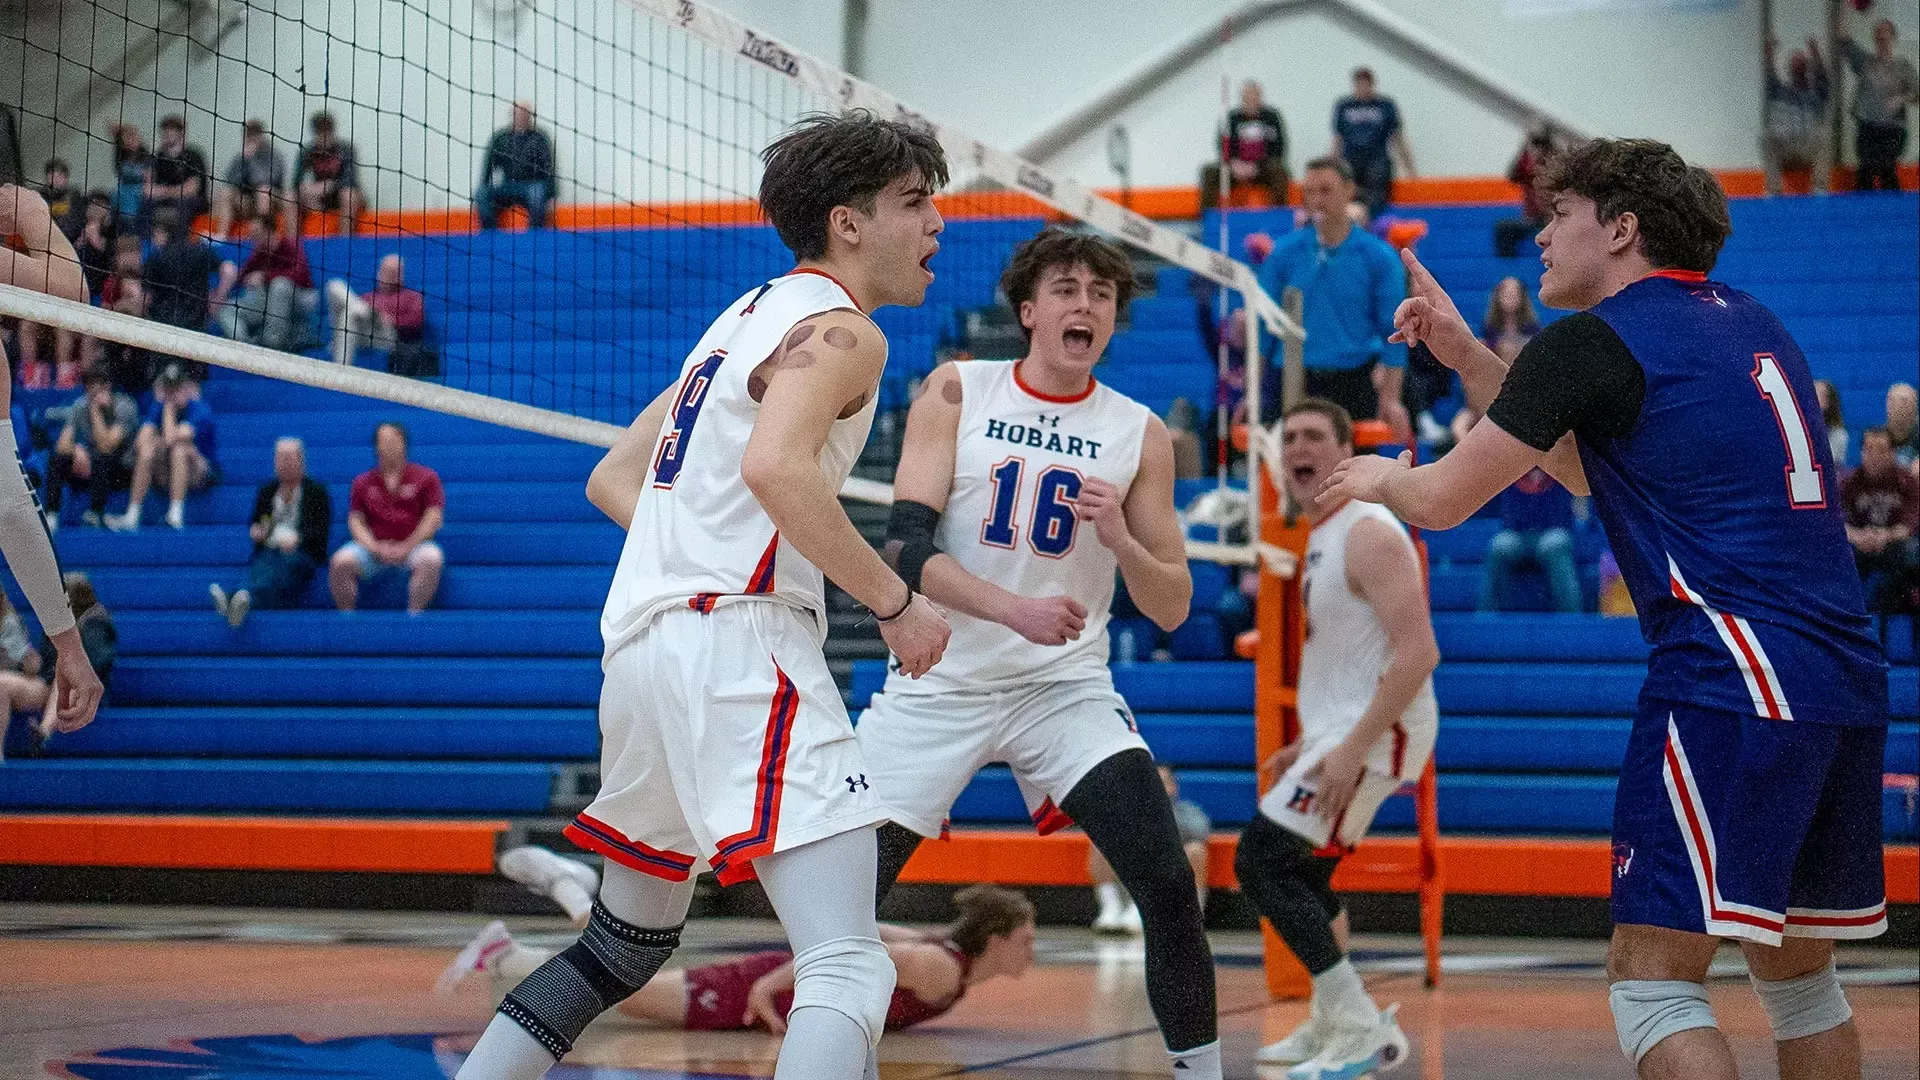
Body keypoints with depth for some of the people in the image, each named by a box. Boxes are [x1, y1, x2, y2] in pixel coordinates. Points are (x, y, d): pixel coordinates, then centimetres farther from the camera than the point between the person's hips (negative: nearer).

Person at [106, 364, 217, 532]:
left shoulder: (200, 410, -15)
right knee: (147, 450, -25)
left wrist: (169, 407, -17)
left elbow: (171, 438, -28)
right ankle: (131, 517, -30)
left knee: (179, 449, -34)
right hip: (168, 474, 4)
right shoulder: (158, 408, 0)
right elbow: (140, 441, -13)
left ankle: (176, 516, -41)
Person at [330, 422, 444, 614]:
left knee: (431, 559, -36)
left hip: (413, 546, -2)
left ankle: (414, 616, -28)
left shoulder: (426, 478, 7)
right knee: (340, 562, -27)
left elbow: (433, 518, 0)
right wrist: (374, 547, -11)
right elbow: (355, 521, 9)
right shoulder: (363, 483, 14)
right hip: (373, 546, 2)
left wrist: (406, 547, -11)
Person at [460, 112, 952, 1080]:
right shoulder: (839, 329, -3)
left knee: (626, 947, 26)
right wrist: (895, 602, -15)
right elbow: (774, 467, -23)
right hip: (735, 642, -10)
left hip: (640, 641, 10)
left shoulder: (745, 318, 24)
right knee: (848, 966, -20)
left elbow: (612, 479, 28)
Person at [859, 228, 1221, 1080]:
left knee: (1168, 886, -15)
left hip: (1066, 685, 1)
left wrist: (1119, 539, -20)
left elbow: (1171, 608, 1)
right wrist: (1013, 609, -29)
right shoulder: (955, 393, -3)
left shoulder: (1139, 434, 0)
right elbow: (907, 546, -13)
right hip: (939, 682, 0)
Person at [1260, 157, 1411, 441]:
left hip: (1354, 382, -1)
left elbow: (1393, 330, 0)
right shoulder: (1285, 253, 5)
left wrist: (1390, 398, -7)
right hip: (1297, 381, 1)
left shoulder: (1378, 256, 0)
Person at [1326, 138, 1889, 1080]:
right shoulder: (1745, 322, 21)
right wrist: (1468, 357, 29)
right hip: (1845, 680, 9)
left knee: (1649, 976, -8)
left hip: (1733, 676, -9)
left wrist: (1380, 476, 23)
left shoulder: (1595, 340, -4)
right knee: (1798, 973, 18)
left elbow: (1444, 500, 1)